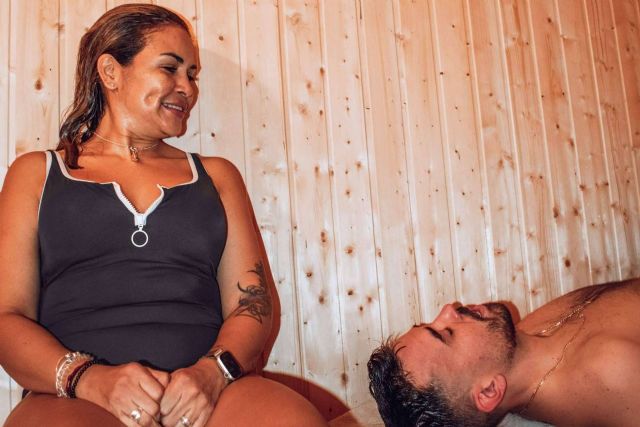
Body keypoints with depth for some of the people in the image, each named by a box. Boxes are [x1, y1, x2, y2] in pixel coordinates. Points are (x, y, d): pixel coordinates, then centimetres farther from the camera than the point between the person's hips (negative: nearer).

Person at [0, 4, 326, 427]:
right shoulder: (36, 173, 16)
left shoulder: (217, 175, 19)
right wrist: (89, 378, -13)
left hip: (208, 392, 1)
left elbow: (253, 301, 10)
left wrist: (213, 372, -10)